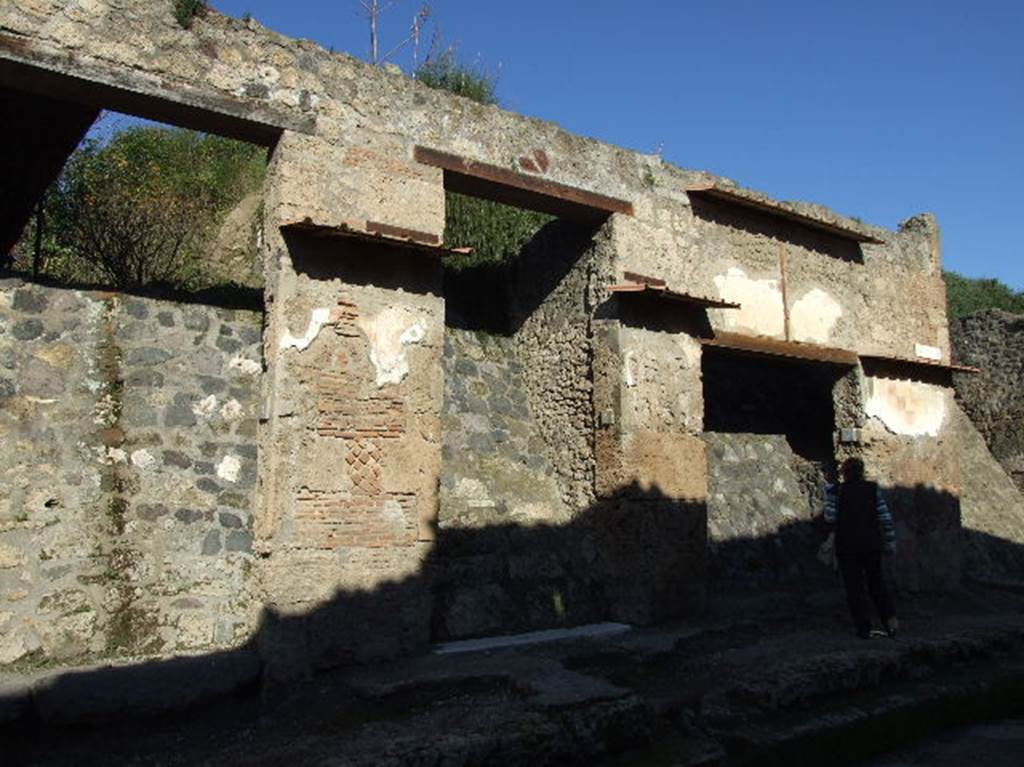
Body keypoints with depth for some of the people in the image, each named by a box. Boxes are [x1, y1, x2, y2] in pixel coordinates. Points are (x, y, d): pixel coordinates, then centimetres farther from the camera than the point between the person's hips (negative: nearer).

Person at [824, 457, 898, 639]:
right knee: (876, 583, 18)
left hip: (847, 546, -2)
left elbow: (830, 518, -11)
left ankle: (864, 628, 6)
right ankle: (889, 618, 5)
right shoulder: (873, 489, -1)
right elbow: (885, 517, -3)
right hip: (872, 544, 3)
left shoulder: (837, 491, -9)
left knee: (855, 587, 5)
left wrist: (828, 493, 0)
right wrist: (890, 541, 6)